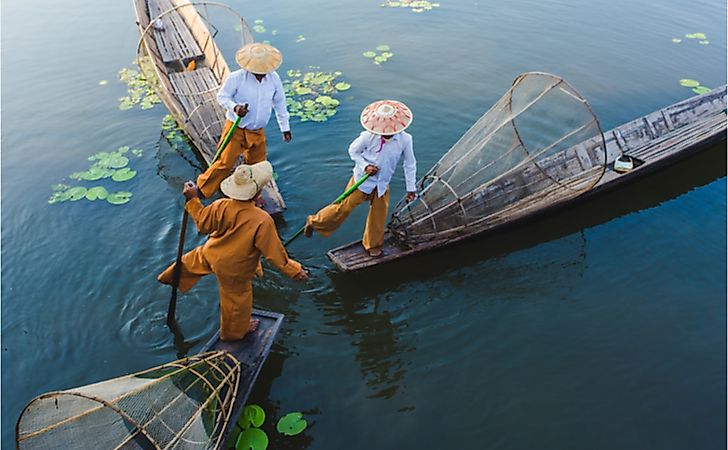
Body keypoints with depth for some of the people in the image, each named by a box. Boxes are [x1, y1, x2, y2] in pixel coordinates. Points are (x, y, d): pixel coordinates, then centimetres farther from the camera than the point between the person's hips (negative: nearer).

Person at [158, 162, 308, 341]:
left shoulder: (221, 206, -27)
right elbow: (274, 252, -29)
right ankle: (235, 331, 50)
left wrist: (193, 200, 2)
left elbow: (203, 224, -8)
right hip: (233, 270, -4)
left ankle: (171, 277, 66)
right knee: (237, 299, 24)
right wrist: (295, 271, -17)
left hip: (210, 253, 4)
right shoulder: (263, 221, -38)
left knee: (193, 261, 38)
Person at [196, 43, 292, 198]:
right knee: (225, 163, -4)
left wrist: (285, 127, 10)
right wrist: (234, 107, -29)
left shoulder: (274, 78, -6)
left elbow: (279, 103, 5)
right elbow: (222, 96, -7)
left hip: (258, 132, 4)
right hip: (236, 129, -4)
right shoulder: (235, 78, -18)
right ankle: (201, 191, 15)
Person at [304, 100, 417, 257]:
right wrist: (365, 166, -20)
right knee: (344, 207, 3)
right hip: (362, 180, -3)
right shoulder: (368, 136, -23)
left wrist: (411, 188, 1)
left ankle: (372, 245, 38)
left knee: (379, 215, 13)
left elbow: (410, 164, -4)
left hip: (382, 184, 3)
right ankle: (314, 222, 26)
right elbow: (353, 151, -4)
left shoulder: (405, 139, -18)